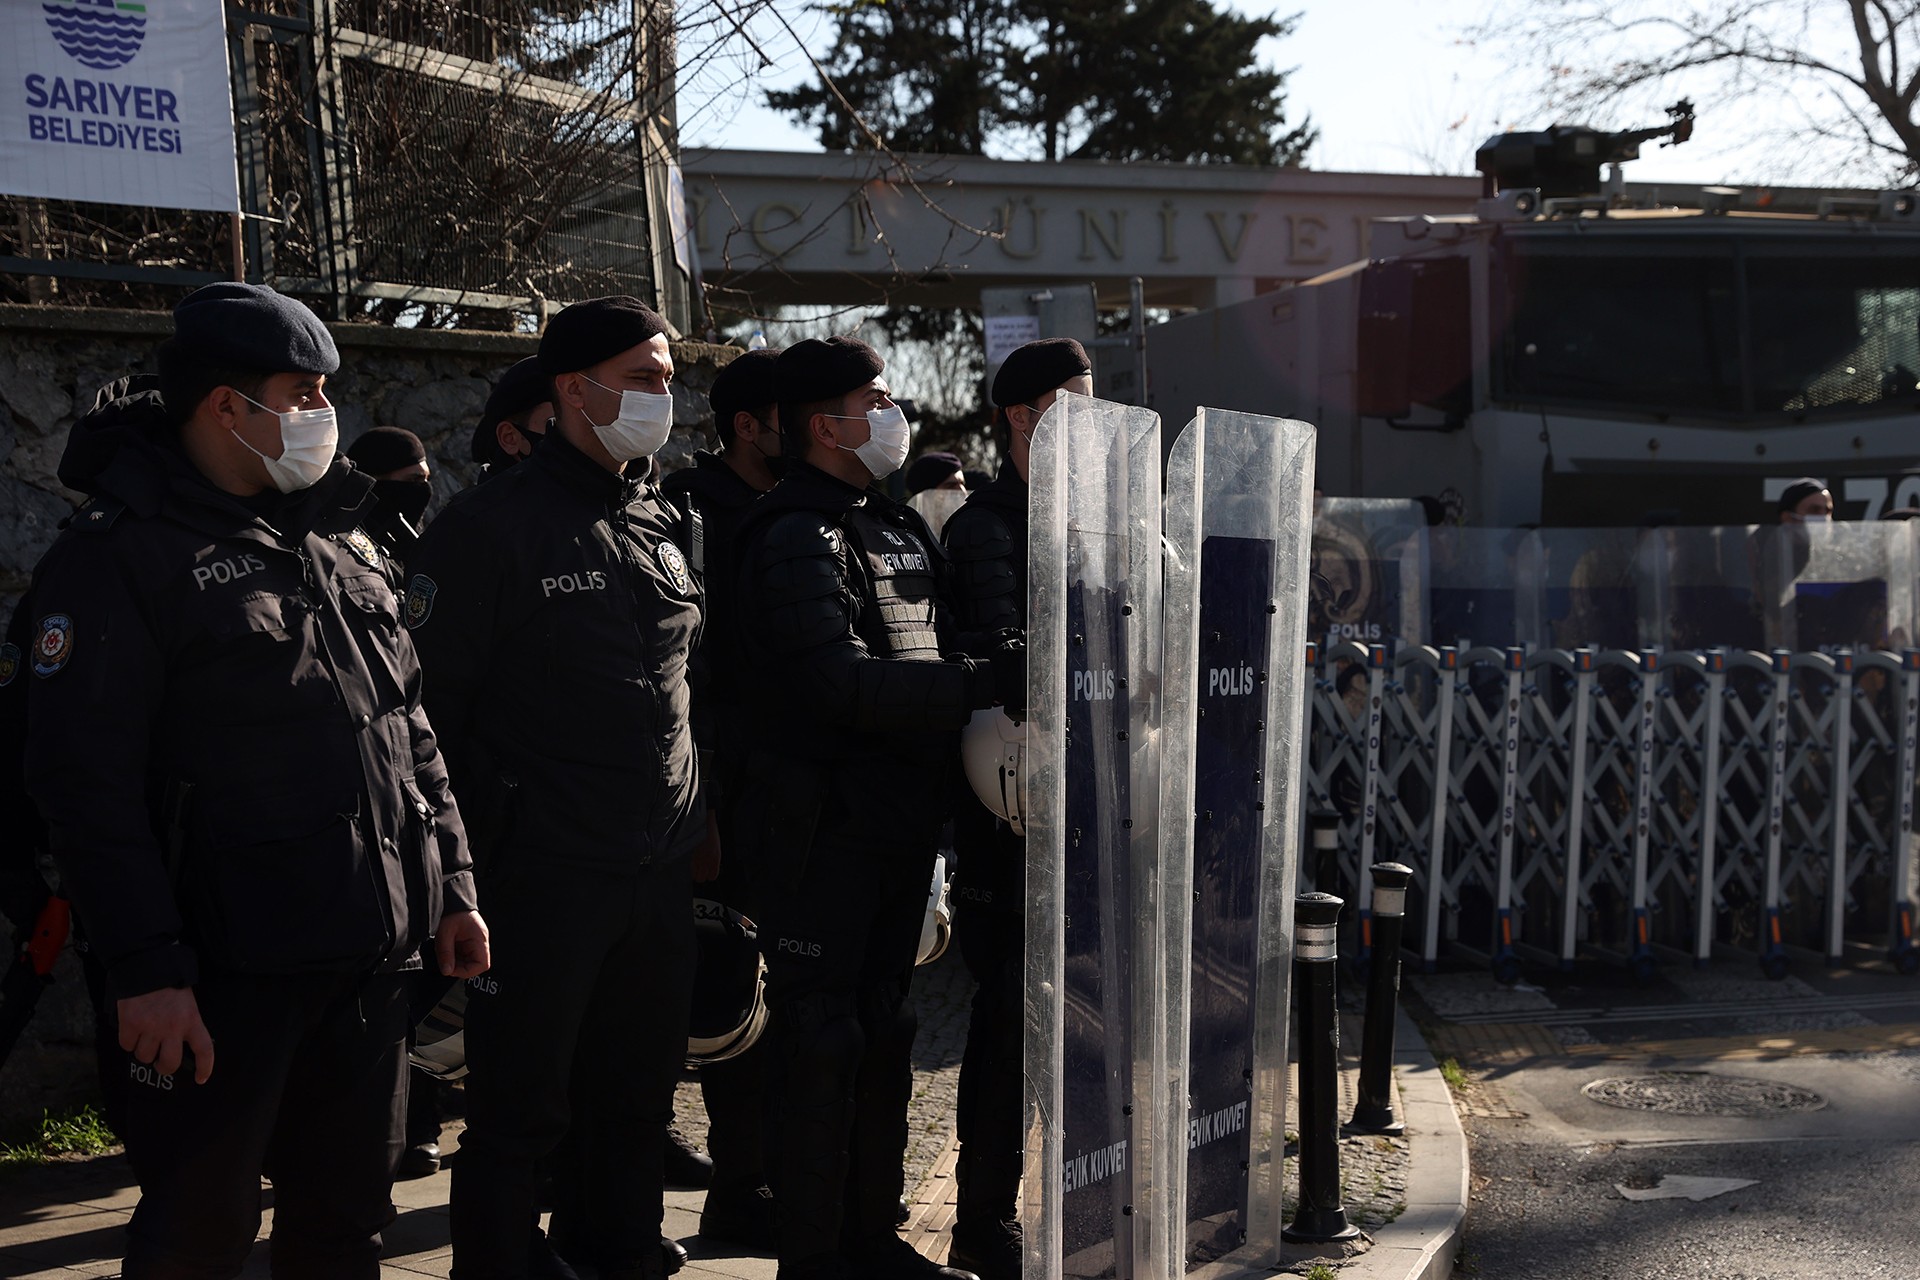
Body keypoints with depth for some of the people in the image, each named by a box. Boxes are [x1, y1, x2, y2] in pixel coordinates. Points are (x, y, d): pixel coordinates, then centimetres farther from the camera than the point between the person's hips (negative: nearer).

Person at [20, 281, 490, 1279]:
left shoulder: (338, 538, 13)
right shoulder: (120, 557, -9)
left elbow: (408, 725, 18)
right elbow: (87, 782, -14)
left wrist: (450, 883, 14)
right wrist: (146, 969, -18)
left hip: (372, 957, 7)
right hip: (229, 972, -6)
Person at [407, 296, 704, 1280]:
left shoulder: (661, 524, 12)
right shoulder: (495, 523, -9)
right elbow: (430, 700, -12)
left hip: (659, 870, 7)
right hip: (542, 874, -7)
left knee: (639, 1097, 17)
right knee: (519, 1115, 4)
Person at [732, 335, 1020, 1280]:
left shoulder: (898, 529, 17)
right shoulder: (798, 538, -12)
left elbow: (937, 657, 21)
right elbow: (846, 682, -23)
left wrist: (998, 680, 2)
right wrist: (986, 682, -24)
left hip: (901, 817, 9)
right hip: (826, 824, -9)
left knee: (881, 1029, 16)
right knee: (820, 1035, -2)